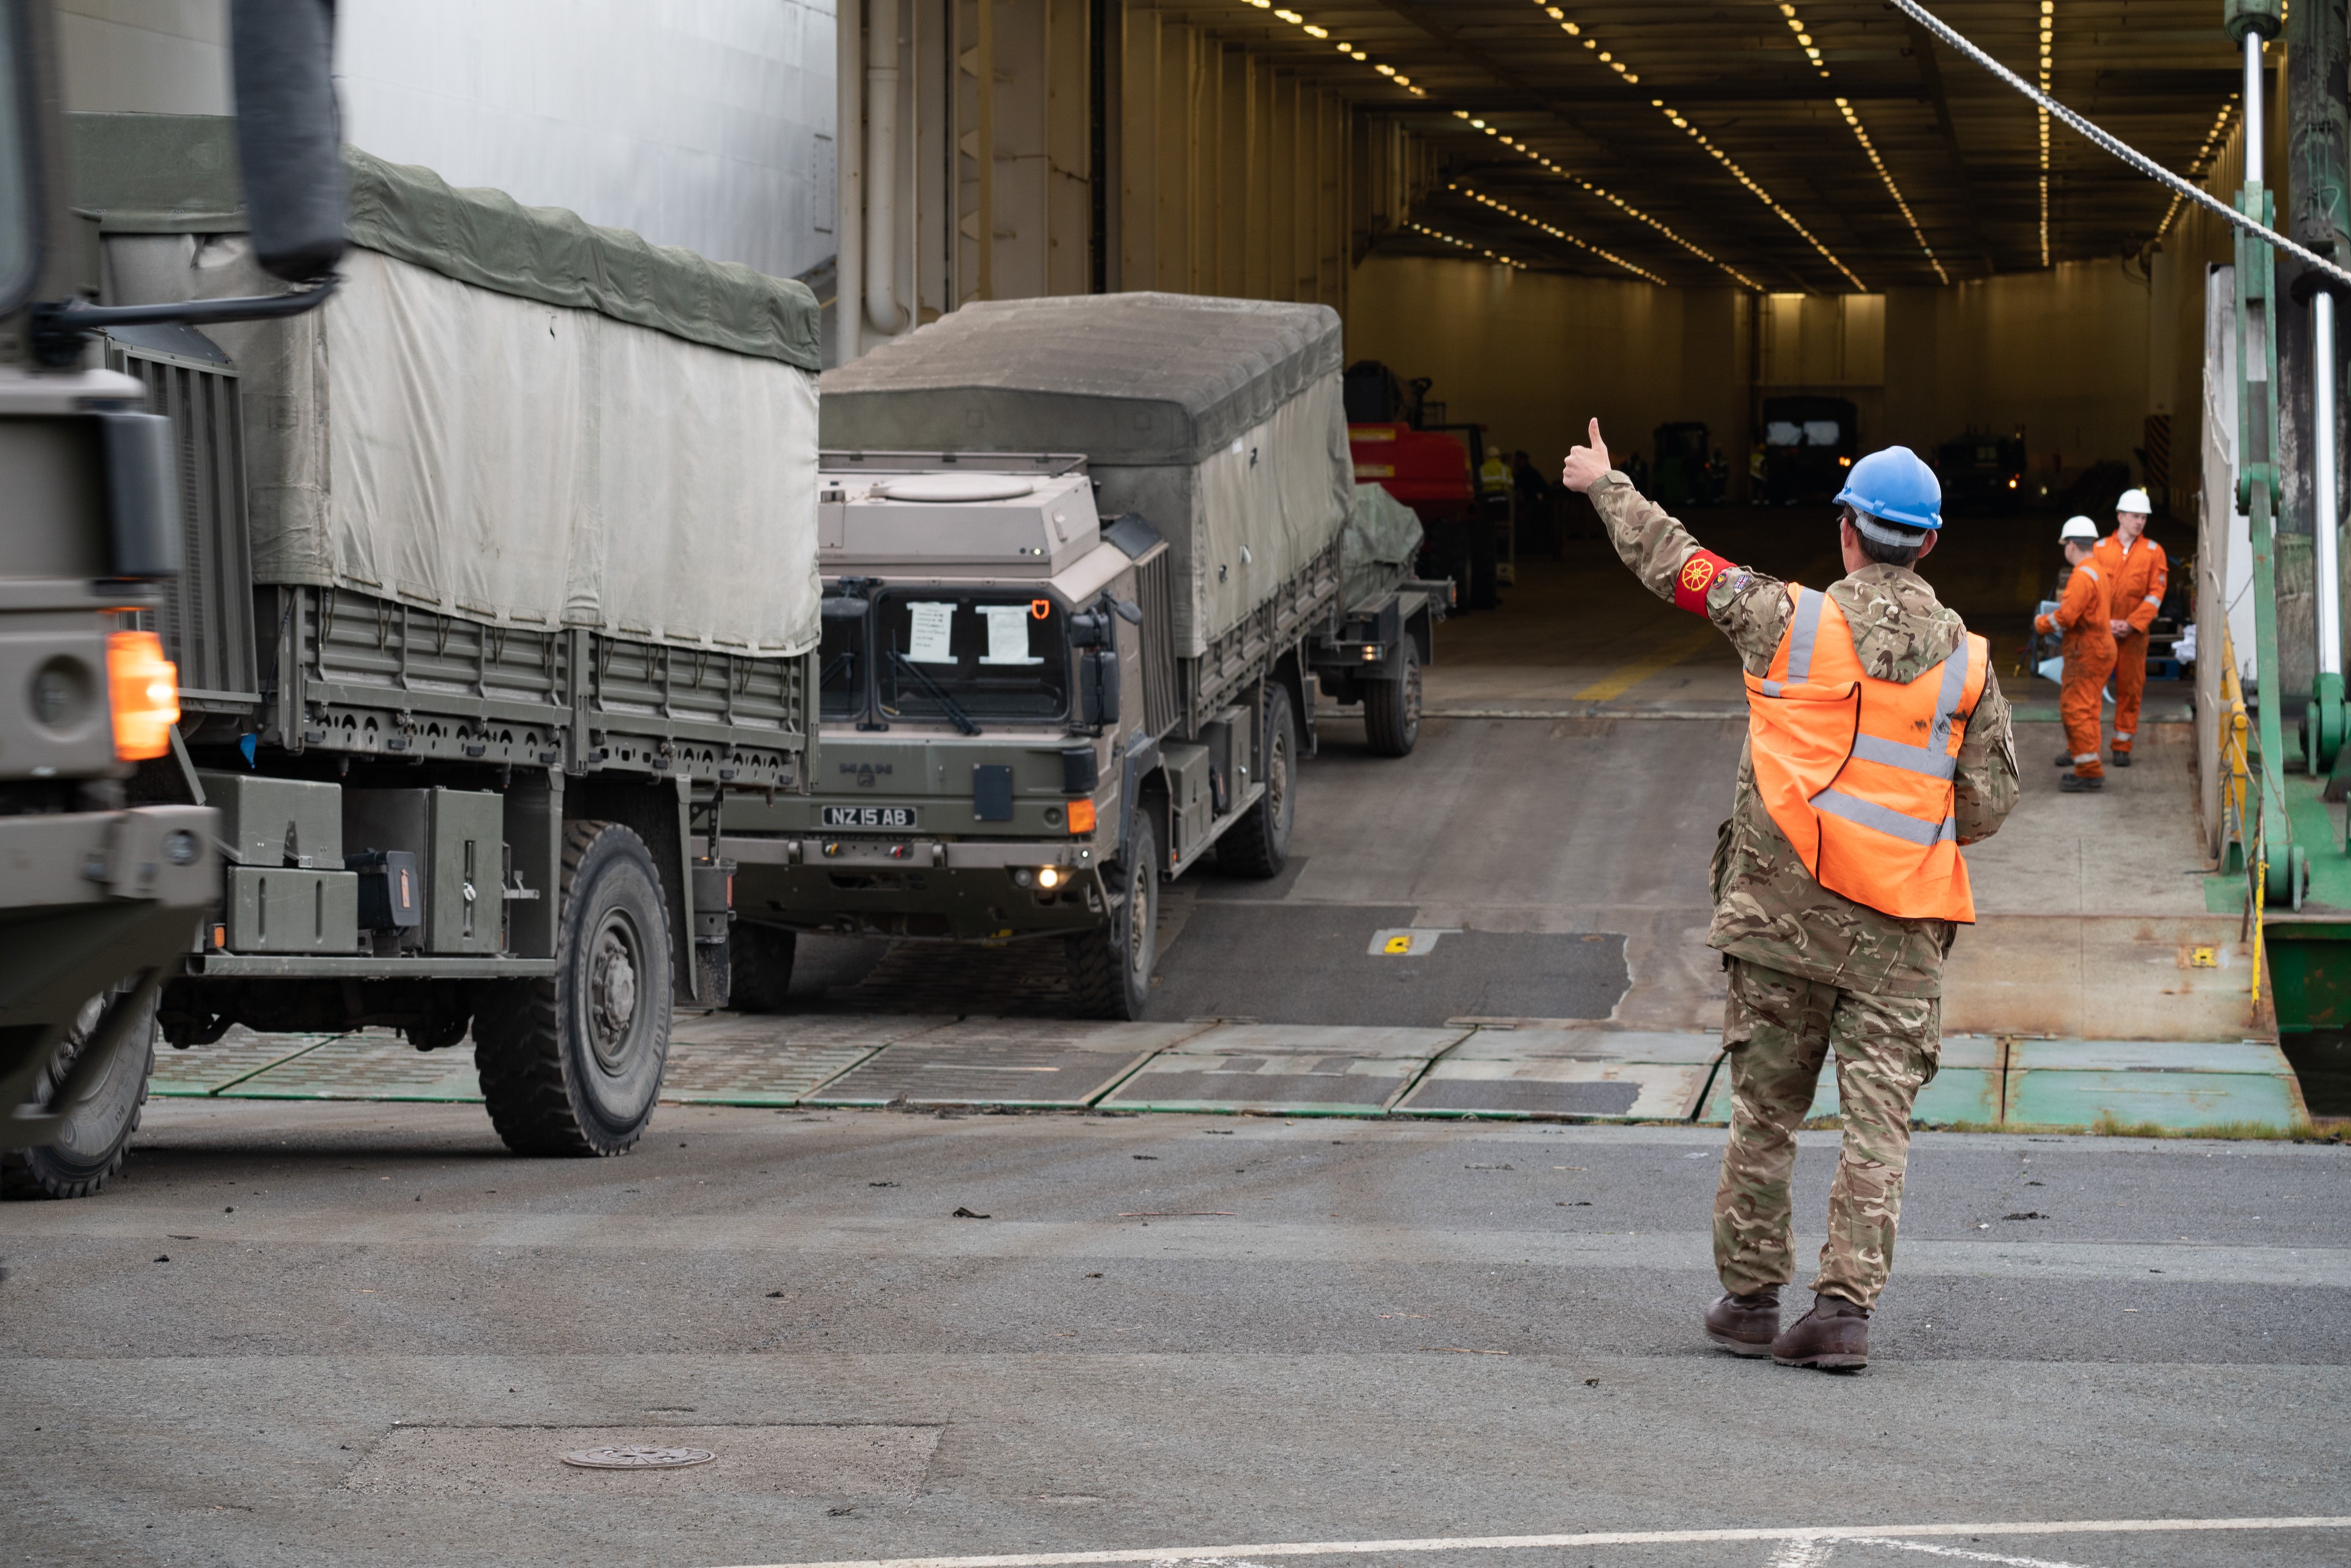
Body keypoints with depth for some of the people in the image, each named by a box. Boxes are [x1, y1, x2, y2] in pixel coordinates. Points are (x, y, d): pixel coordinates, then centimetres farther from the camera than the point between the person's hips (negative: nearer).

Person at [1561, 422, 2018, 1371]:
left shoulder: (1791, 622, -5)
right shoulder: (1966, 661, 1)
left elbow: (1677, 564, 7)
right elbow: (1991, 799, 2)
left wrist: (1605, 485, 23)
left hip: (1783, 909, 0)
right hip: (1900, 927, 1)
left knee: (1764, 1109, 10)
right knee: (1878, 1119, 0)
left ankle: (1749, 1298, 18)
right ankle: (1846, 1306, -8)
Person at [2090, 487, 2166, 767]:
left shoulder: (2153, 552, 2)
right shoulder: (2100, 548, 3)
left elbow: (2156, 594, -3)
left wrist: (2132, 624, -12)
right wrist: (2105, 622, -11)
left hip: (2134, 633, 0)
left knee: (2130, 689, 3)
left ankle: (2122, 747, 13)